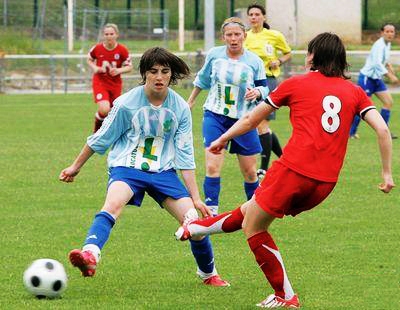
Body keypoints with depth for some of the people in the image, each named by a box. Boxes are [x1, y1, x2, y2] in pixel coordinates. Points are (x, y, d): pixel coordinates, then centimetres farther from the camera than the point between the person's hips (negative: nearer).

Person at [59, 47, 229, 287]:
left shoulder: (180, 108, -2)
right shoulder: (126, 103, -10)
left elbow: (185, 156, 3)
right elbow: (101, 139, 4)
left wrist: (196, 198, 1)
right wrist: (76, 167, 14)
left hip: (163, 172, 3)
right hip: (127, 168, -3)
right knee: (114, 204, -35)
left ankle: (208, 274, 21)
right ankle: (90, 255, -59)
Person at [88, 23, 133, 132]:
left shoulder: (122, 50, -9)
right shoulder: (97, 48, -9)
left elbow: (129, 67, 0)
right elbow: (89, 60, 10)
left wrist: (119, 70, -20)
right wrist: (94, 68, -10)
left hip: (115, 84, 2)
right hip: (100, 82, -2)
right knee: (104, 110, -23)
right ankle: (98, 121, 11)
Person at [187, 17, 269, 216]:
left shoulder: (254, 61, -5)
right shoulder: (214, 55, -1)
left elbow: (264, 88, 3)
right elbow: (202, 79, 16)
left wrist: (257, 92, -21)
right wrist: (190, 102, 28)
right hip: (215, 117, 0)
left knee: (250, 172, 6)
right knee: (212, 166, -15)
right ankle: (211, 212, -10)